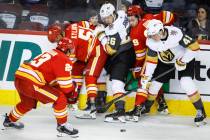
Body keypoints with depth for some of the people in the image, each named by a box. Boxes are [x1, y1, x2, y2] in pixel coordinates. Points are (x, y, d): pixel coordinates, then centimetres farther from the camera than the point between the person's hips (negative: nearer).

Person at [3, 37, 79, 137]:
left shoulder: (50, 53, 25)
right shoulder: (64, 59, -3)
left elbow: (51, 77, 31)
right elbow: (65, 82, -7)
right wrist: (72, 94, 10)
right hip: (30, 83, -10)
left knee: (28, 103, 35)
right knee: (60, 99, -7)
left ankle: (10, 120, 54)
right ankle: (62, 125, 3)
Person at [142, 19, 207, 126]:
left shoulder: (175, 33, -36)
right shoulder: (151, 41, -19)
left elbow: (194, 47, -31)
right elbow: (151, 59, -8)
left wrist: (182, 62, -25)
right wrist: (146, 76, -13)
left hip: (184, 58, -5)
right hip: (165, 62, 5)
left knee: (186, 82, -23)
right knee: (155, 83, 4)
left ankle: (200, 111, -9)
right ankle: (146, 107, 30)